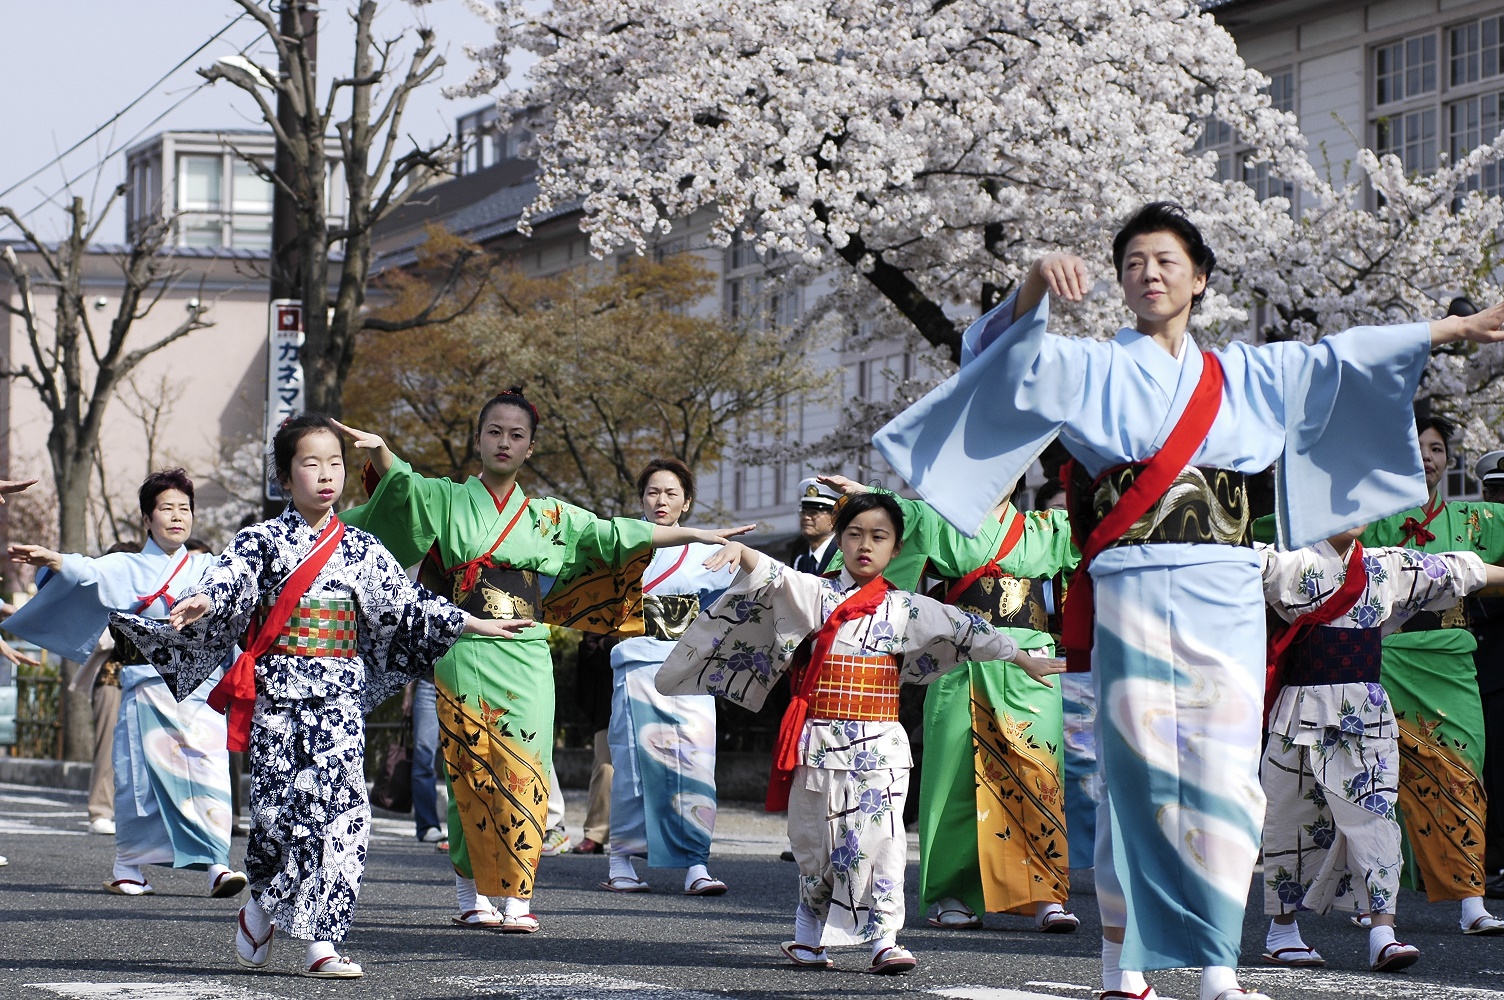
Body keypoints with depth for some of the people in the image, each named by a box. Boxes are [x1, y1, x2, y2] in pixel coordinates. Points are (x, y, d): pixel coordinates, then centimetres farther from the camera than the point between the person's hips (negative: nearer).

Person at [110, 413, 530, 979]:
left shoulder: (361, 550, 11)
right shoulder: (263, 541, 2)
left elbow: (408, 605, 18)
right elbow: (224, 583, -14)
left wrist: (473, 625, 19)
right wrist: (199, 603, -36)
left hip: (339, 695, 2)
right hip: (278, 692, -2)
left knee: (339, 805, -10)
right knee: (278, 807, -7)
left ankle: (319, 940, -9)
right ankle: (262, 905, 23)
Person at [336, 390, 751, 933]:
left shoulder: (548, 517, 15)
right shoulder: (447, 500, 7)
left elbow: (613, 536, 16)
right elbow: (401, 485, -11)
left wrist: (696, 534, 15)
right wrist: (377, 448, -33)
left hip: (526, 659, 2)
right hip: (465, 654, -2)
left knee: (522, 771, -7)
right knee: (471, 771, -3)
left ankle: (517, 898, -7)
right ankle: (470, 895, 6)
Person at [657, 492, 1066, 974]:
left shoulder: (906, 609, 8)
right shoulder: (815, 595, 5)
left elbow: (963, 629, 8)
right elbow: (773, 576, -10)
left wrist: (1022, 659, 10)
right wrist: (740, 551, -31)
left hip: (878, 744, 0)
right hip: (819, 743, 0)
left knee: (880, 839, -9)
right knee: (813, 838, 6)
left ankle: (884, 939, -9)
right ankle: (810, 938, 18)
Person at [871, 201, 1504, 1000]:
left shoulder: (1244, 375, 19)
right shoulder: (1097, 367, 7)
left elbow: (1342, 358, 25)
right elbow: (1018, 352, -9)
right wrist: (1037, 283, -30)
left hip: (1227, 597, 4)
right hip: (1135, 594, -3)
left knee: (1226, 776, -1)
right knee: (1137, 771, -7)